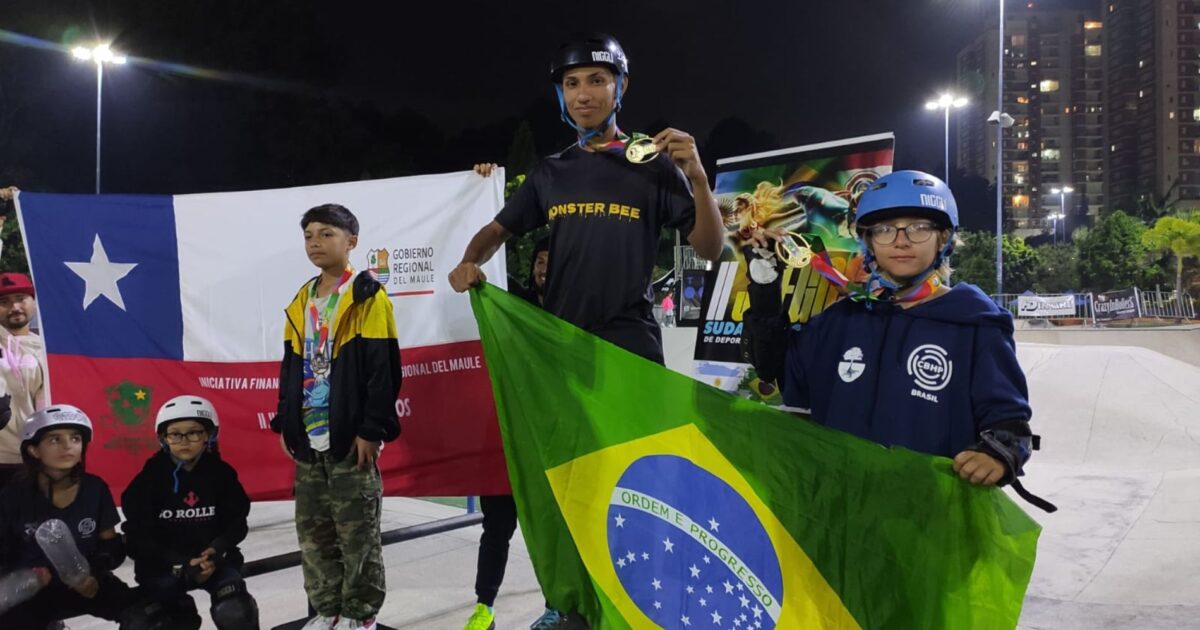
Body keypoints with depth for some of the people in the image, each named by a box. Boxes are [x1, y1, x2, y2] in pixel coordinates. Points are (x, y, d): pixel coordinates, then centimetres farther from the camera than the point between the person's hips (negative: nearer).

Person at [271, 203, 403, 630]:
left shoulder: (368, 297, -7)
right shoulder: (301, 303, 13)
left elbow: (383, 367, -11)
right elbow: (290, 368, 17)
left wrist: (371, 428, -15)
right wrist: (286, 423, 11)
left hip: (351, 435, -7)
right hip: (308, 437, 7)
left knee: (357, 531, 1)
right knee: (312, 529, 11)